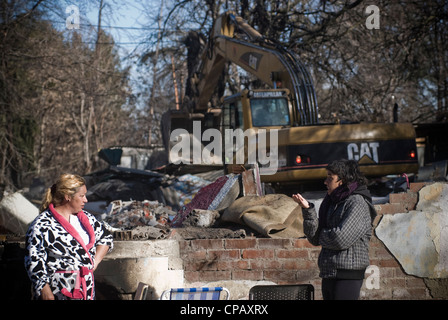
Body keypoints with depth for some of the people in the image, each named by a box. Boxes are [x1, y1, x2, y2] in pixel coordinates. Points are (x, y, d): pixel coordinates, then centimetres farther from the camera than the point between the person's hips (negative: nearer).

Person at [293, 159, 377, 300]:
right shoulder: (333, 203, 16)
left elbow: (342, 239, -19)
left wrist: (322, 235, 0)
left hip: (347, 276, -8)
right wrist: (307, 209, -1)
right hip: (328, 276, 8)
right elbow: (314, 239, 10)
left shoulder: (357, 203, -9)